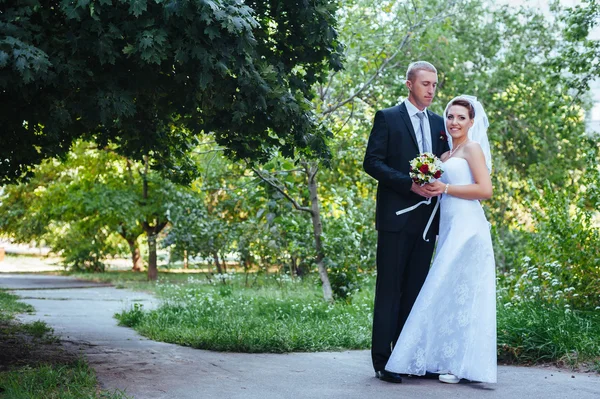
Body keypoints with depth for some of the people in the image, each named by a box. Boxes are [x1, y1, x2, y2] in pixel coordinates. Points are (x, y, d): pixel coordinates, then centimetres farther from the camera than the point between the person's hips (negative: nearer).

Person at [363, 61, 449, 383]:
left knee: (415, 288, 7)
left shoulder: (439, 123, 16)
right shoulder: (387, 118, 0)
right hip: (396, 217, -5)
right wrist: (410, 184, -17)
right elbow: (372, 162, -8)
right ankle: (382, 359, 0)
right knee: (389, 288, -4)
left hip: (427, 219, 5)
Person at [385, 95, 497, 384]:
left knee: (458, 292, -9)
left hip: (466, 228, -8)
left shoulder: (472, 148, -2)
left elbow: (485, 189, -12)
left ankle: (463, 364, -4)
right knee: (449, 293, 5)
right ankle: (450, 360, 8)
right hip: (449, 228, 8)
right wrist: (430, 188, 4)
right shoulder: (446, 156, 22)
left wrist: (445, 188, -13)